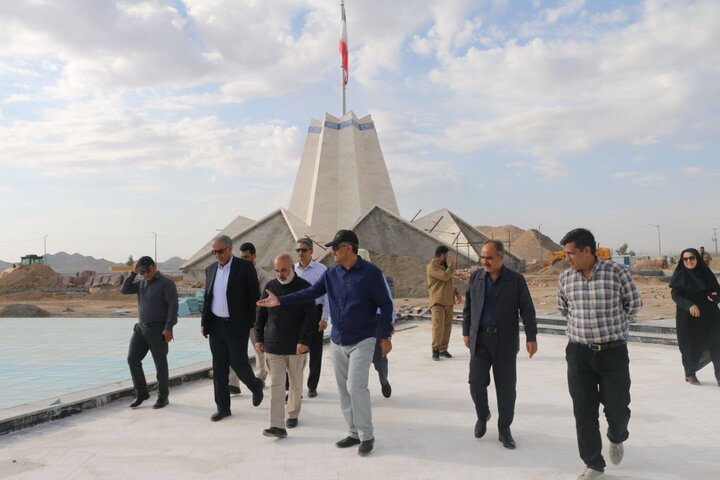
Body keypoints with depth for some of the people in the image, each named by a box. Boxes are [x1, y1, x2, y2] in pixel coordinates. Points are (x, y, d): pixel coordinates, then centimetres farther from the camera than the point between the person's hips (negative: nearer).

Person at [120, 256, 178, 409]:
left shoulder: (166, 282, -9)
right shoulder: (142, 283, 13)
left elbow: (173, 305, -15)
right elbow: (124, 290, 12)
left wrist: (169, 327, -21)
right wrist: (133, 273, 2)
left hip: (158, 329, -7)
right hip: (141, 327, 7)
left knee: (160, 364, 2)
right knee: (132, 359, 2)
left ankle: (163, 397, 15)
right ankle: (141, 393, 16)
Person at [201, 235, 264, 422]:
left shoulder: (245, 267, -7)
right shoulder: (211, 269, 10)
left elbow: (254, 296, -7)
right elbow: (207, 299, 16)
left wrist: (252, 323, -11)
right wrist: (204, 323, 10)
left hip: (237, 325, -5)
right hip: (216, 325, 5)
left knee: (238, 362, -4)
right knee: (219, 367, 8)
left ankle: (256, 386, 27)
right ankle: (223, 407, 18)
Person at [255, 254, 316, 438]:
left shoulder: (304, 287, -5)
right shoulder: (270, 286, 6)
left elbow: (310, 317, -10)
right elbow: (261, 314, 11)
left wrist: (304, 341, -16)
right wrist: (259, 338, 8)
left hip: (296, 346, -2)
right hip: (273, 345, 2)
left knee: (296, 384, 13)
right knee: (276, 385, -2)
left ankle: (293, 414, 32)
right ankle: (277, 426, -2)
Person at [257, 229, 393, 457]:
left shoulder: (370, 272, -12)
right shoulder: (332, 273, 3)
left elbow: (385, 305, -8)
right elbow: (310, 293, 2)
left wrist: (385, 336, -9)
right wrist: (281, 300, -6)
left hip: (362, 340, -6)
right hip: (337, 341, 6)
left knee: (356, 386, -12)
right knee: (343, 390, 10)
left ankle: (367, 436, 4)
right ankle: (354, 432, 23)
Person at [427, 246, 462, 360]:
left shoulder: (445, 266, 18)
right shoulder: (432, 267, -11)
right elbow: (445, 276, -23)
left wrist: (455, 293, 17)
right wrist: (452, 264, -13)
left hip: (448, 301, 8)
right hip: (438, 302, -8)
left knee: (447, 326, 6)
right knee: (438, 326, -11)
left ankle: (443, 349, 13)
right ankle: (435, 349, -2)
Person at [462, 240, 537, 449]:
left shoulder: (516, 280, -4)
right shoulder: (475, 277, 3)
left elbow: (527, 310, -4)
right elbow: (468, 306, 9)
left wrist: (531, 337, -9)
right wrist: (466, 332, 7)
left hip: (505, 341, -1)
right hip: (479, 339, 2)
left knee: (506, 387, 5)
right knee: (476, 382, 0)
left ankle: (504, 429, 21)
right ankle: (482, 416, 28)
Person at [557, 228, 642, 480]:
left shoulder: (617, 272, -11)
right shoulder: (565, 278, -1)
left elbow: (634, 304, 4)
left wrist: (613, 326, 10)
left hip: (613, 351, -2)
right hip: (579, 352, 3)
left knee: (617, 407, 6)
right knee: (584, 412, 4)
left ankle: (616, 439, 41)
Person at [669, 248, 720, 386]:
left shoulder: (706, 273, 4)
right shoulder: (679, 275, -3)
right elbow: (675, 294, -10)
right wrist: (689, 305, -26)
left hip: (708, 315, 2)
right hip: (687, 317, -2)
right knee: (690, 346, 5)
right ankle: (690, 374, 24)